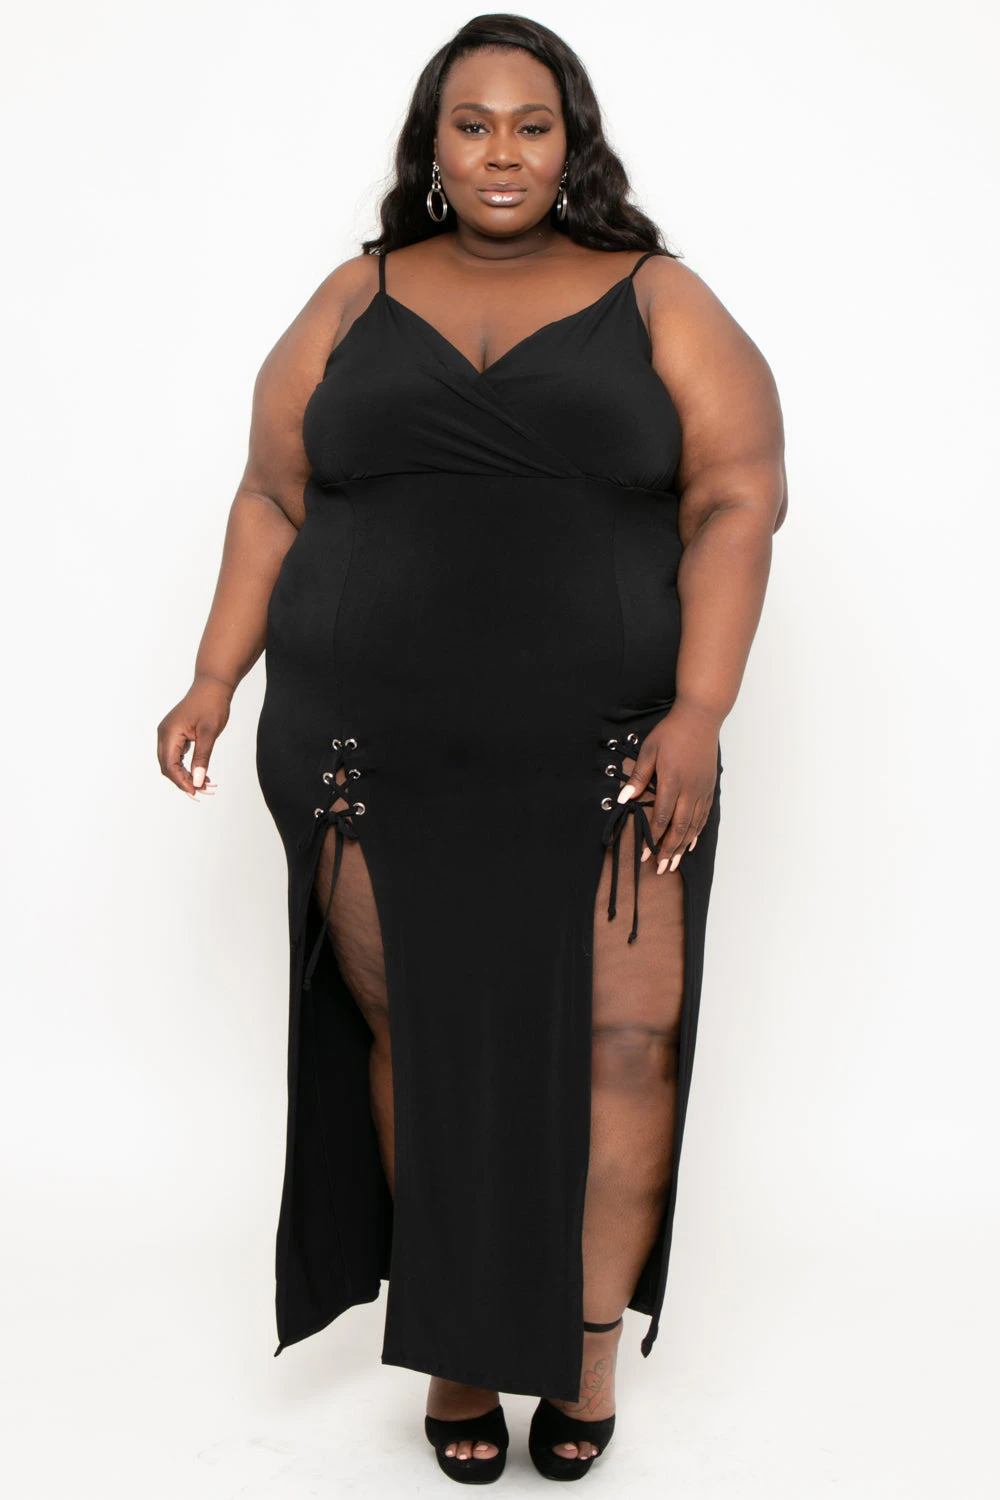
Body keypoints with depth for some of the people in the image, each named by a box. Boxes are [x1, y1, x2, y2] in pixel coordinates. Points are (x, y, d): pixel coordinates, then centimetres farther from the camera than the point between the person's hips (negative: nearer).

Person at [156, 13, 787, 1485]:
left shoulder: (658, 303, 6)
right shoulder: (354, 302, 11)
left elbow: (737, 500, -2)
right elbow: (271, 500, 12)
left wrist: (698, 714, -13)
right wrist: (215, 681, 2)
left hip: (602, 760, -1)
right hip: (377, 757, 2)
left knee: (623, 1035, -4)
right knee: (414, 1034, 5)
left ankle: (591, 1335, 16)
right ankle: (456, 1337, 21)